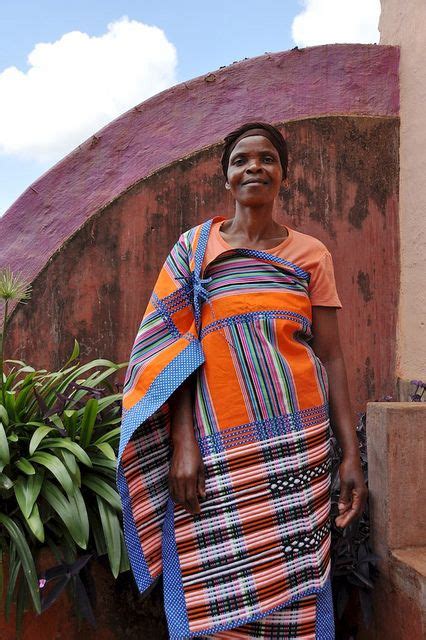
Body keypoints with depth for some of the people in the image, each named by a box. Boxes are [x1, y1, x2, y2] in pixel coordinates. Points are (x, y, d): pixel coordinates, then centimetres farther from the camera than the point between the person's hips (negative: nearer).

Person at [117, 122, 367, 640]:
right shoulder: (195, 246, 8)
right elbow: (173, 348, 2)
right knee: (216, 598, 0)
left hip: (296, 445, 1)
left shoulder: (311, 255, 10)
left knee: (293, 592, 3)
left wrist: (351, 453, 1)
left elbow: (331, 356, 8)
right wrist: (184, 443, -8)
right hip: (217, 446, 0)